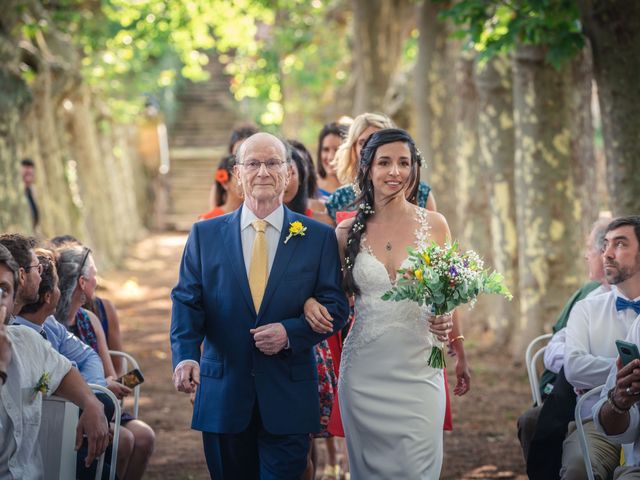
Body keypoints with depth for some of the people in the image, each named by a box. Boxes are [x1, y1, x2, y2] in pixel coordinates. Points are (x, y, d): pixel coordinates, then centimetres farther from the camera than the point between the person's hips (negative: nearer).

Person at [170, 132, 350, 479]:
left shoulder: (318, 237, 2)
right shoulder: (205, 235, 5)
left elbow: (336, 306, 1)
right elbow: (187, 302, -2)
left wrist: (291, 332, -17)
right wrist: (185, 356, -20)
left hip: (288, 398, -1)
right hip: (223, 394, 1)